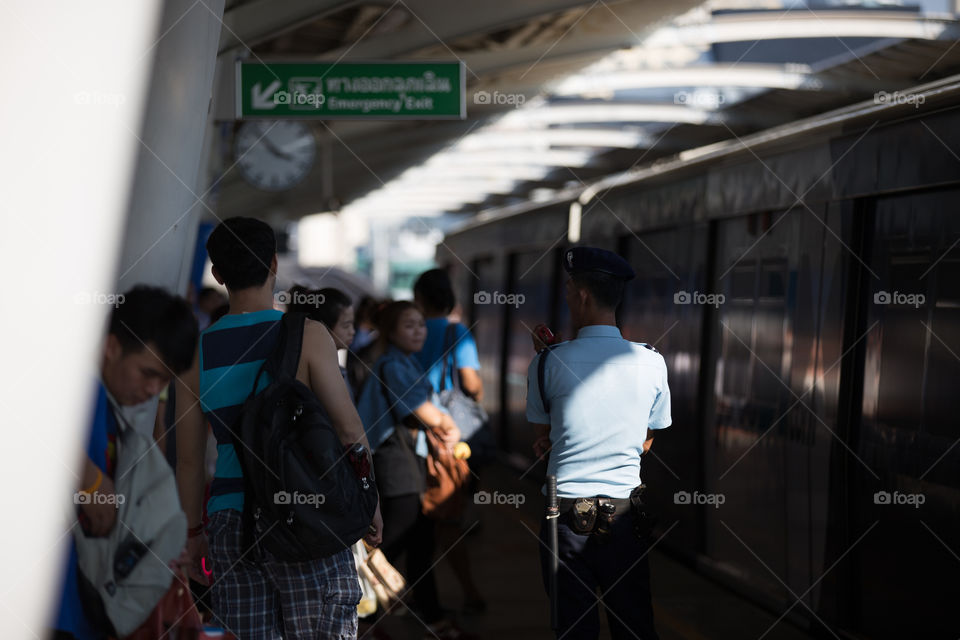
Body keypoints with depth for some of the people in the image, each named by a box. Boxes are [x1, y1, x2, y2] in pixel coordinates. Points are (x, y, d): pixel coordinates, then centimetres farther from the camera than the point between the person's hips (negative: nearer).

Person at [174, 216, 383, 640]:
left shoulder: (197, 352, 4)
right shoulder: (307, 335, -7)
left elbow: (188, 458, 7)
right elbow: (349, 428, -9)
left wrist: (195, 531, 18)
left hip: (230, 519, 4)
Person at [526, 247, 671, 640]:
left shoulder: (549, 362, -9)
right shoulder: (652, 362, -2)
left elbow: (542, 437, 6)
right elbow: (646, 443, 9)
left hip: (567, 508, -1)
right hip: (625, 511, 2)